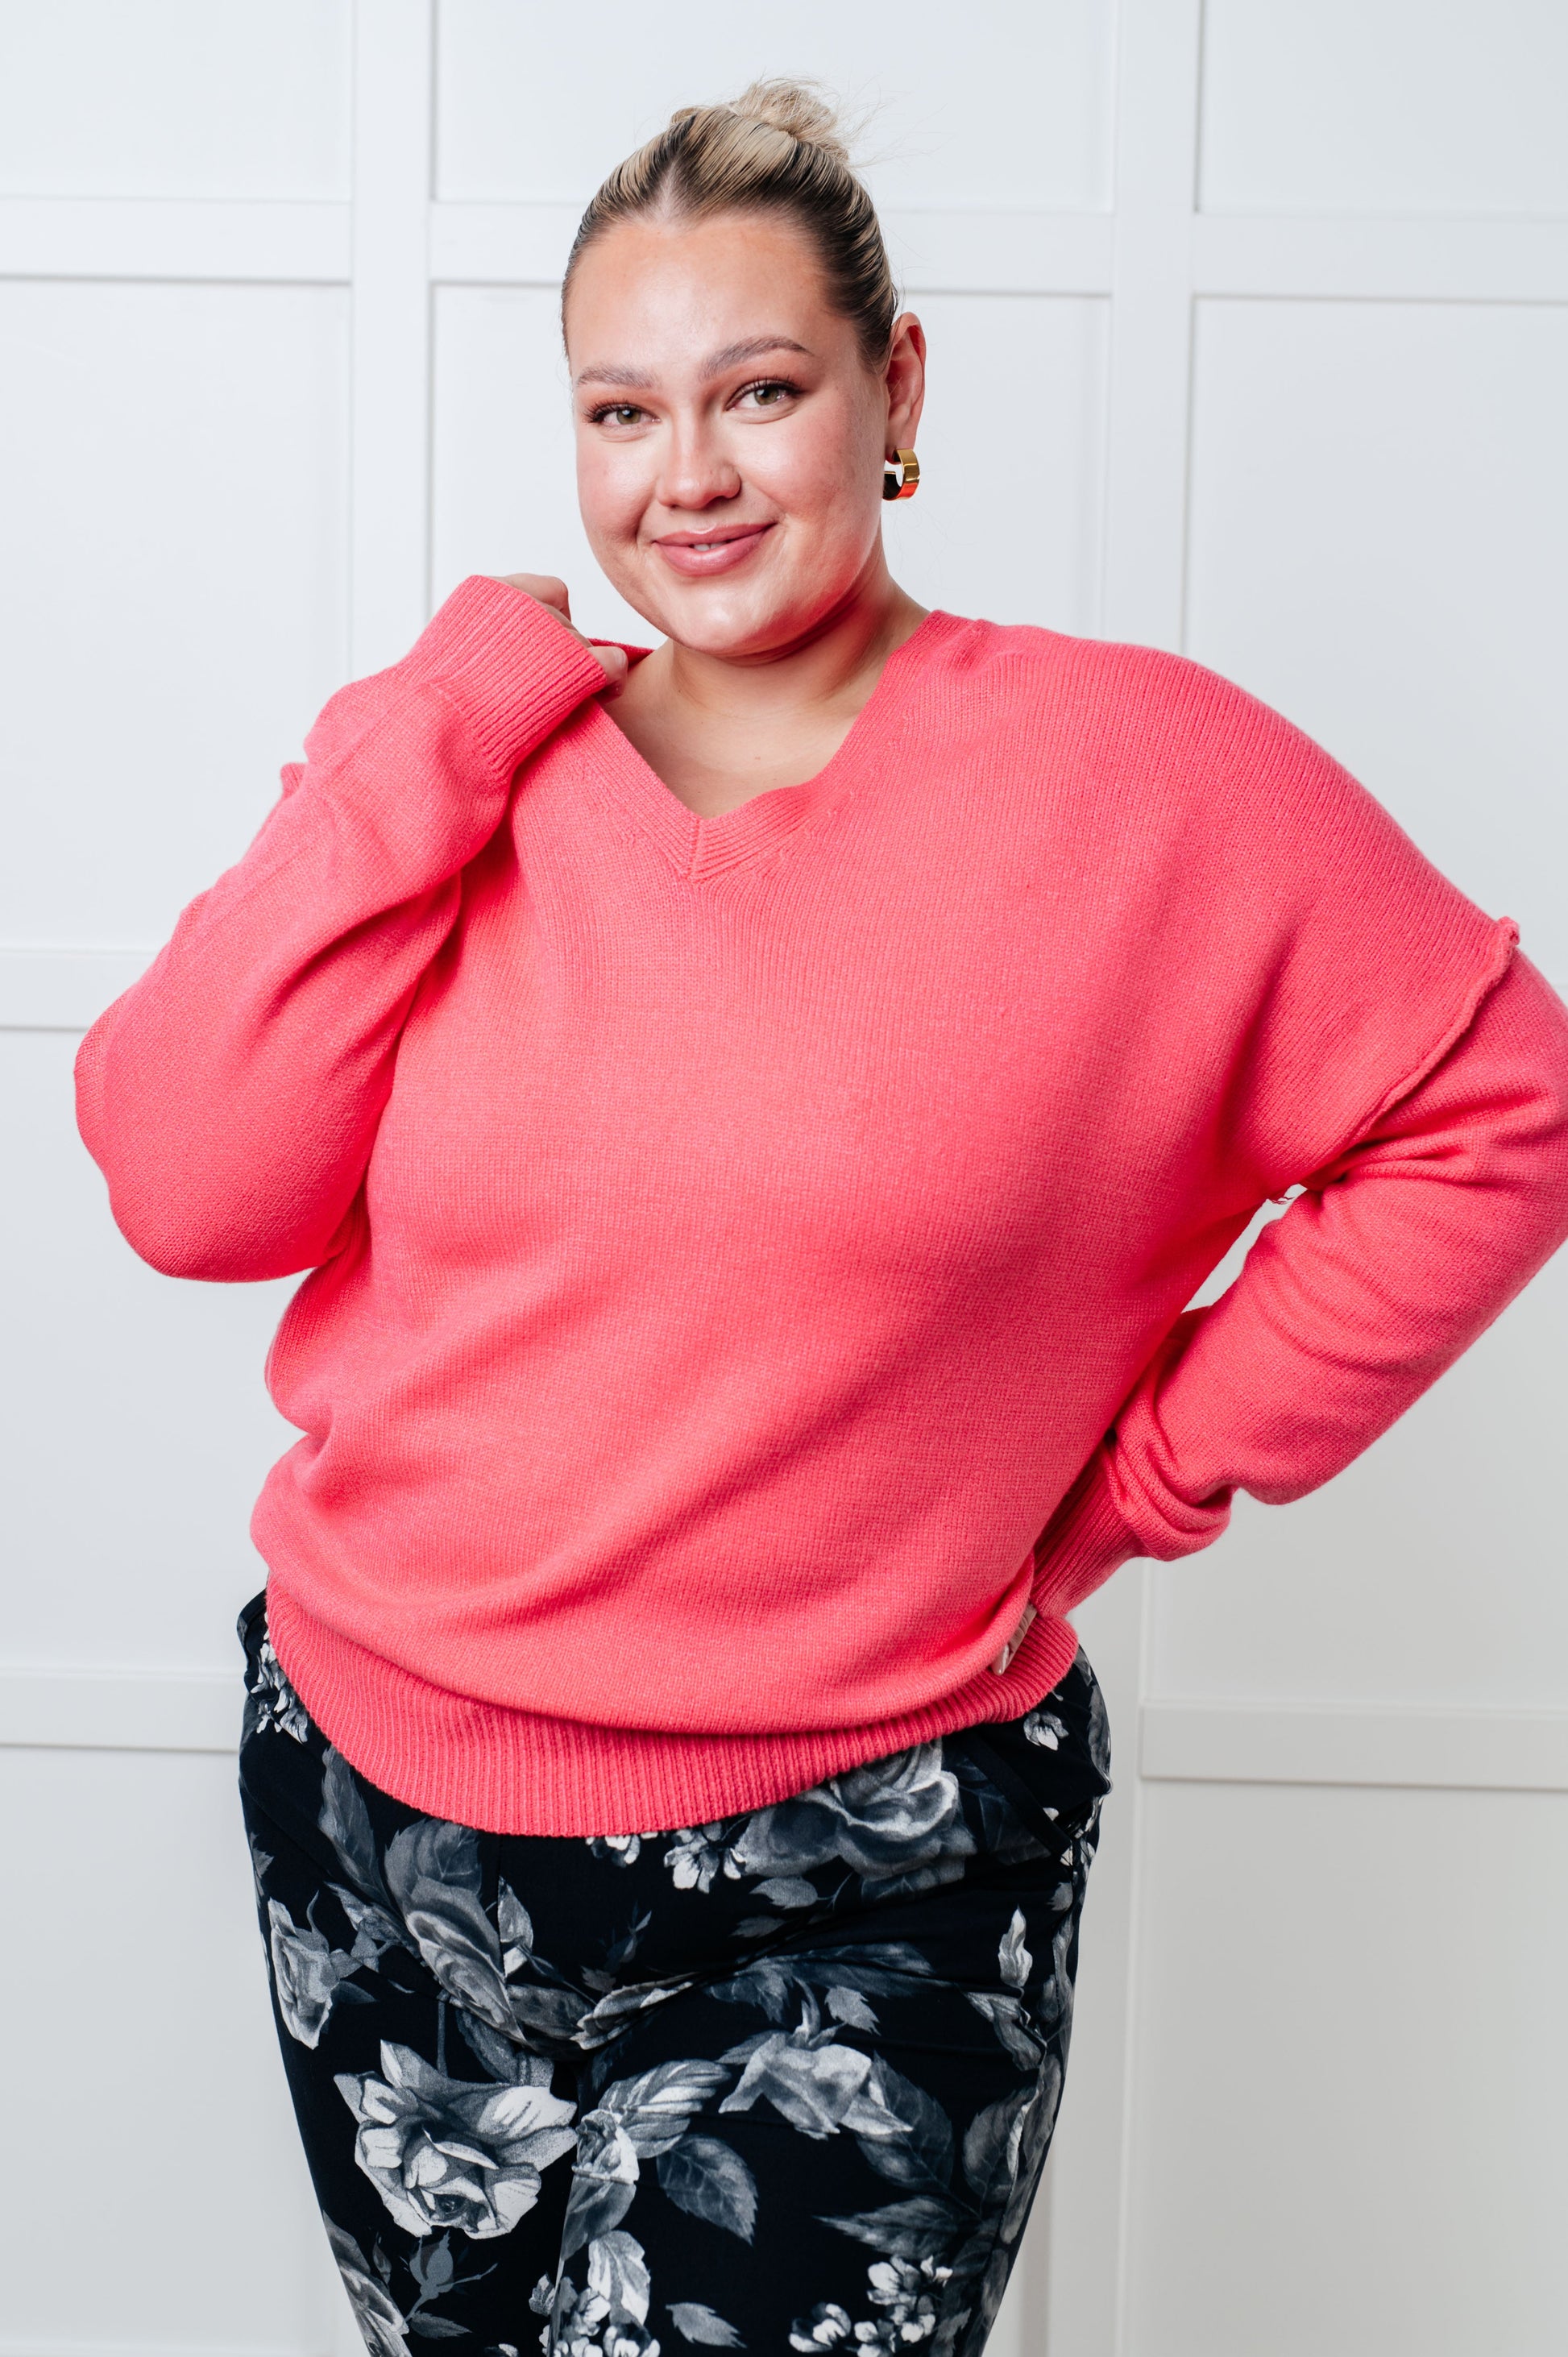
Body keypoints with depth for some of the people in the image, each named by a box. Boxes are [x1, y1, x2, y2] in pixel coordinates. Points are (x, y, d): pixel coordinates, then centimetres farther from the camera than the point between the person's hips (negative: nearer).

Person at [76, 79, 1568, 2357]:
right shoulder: (449, 777, 2)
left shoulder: (1140, 776, -7)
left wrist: (1156, 1468, -4)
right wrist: (447, 722, -12)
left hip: (857, 1907, -3)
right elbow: (188, 1189, -9)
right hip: (381, 1838, 4)